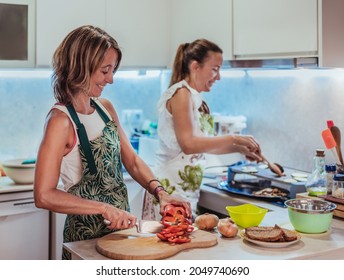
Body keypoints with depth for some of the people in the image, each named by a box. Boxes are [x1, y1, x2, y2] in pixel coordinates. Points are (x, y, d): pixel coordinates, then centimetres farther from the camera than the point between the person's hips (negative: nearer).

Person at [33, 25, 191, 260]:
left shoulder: (105, 108, 2)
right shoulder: (61, 121, -20)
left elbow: (132, 160, 7)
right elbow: (44, 196, -23)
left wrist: (160, 192, -8)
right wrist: (104, 208, -24)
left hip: (121, 227, 7)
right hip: (88, 237, -7)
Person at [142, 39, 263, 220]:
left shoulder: (195, 99, 14)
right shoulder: (181, 93, -11)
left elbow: (204, 145, 20)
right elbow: (188, 144, -22)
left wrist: (239, 149, 12)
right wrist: (233, 139, -16)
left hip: (187, 190, 9)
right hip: (172, 189, -9)